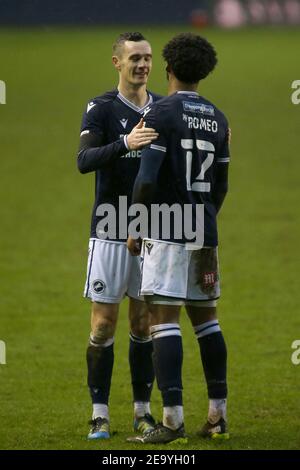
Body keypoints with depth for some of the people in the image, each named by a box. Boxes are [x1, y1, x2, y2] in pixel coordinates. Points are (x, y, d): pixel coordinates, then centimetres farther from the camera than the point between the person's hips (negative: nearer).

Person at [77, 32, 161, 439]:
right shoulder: (102, 108, -5)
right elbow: (84, 160, -20)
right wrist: (125, 143, -37)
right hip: (111, 231, -4)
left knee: (145, 323, 8)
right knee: (104, 322, -3)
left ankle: (143, 411, 15)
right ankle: (100, 415, 3)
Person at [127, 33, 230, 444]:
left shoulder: (163, 113, -9)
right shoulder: (217, 119, 11)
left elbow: (147, 178, -15)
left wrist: (134, 229, -6)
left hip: (166, 231, -6)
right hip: (204, 233, 6)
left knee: (164, 320, -7)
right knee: (206, 320, 13)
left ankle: (173, 418, -13)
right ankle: (218, 414, 14)